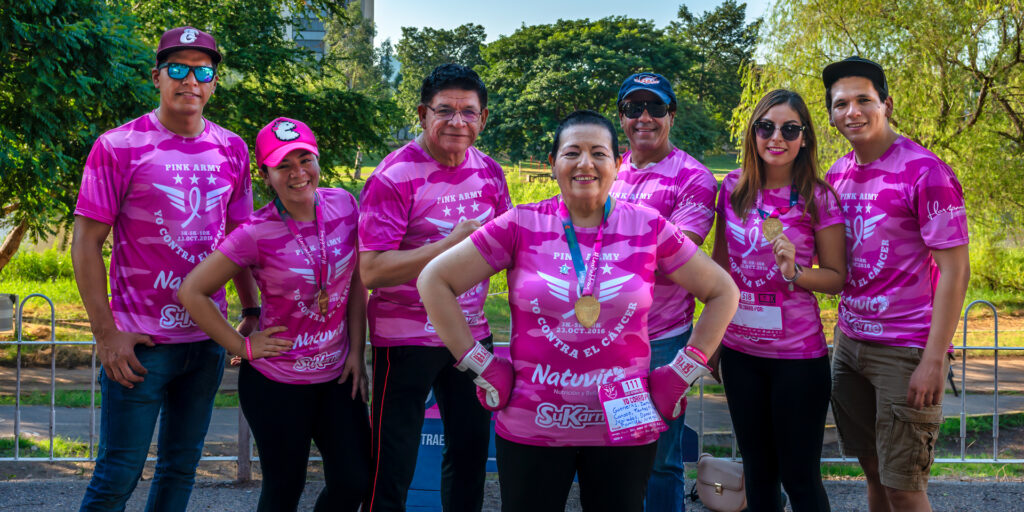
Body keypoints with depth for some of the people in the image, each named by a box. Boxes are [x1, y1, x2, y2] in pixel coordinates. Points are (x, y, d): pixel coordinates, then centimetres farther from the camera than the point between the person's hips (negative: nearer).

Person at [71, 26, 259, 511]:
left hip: (208, 337, 5)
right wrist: (106, 333, -12)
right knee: (118, 473, 1)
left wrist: (252, 311, 8)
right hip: (139, 342, -4)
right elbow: (86, 242, -7)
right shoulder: (117, 147, -7)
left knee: (182, 465, 15)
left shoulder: (231, 150, 6)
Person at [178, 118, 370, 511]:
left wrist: (357, 351, 2)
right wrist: (243, 347, -11)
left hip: (336, 376, 4)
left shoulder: (344, 206, -5)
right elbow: (191, 292, -13)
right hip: (277, 383, -4)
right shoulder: (257, 234, -17)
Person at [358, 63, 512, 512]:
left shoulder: (489, 172, 3)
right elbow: (372, 272, -22)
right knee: (393, 464, 2)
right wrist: (453, 243, -26)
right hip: (407, 337, -6)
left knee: (472, 448, 18)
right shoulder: (393, 177, -16)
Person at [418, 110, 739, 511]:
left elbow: (722, 293, 7)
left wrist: (682, 373, 1)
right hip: (531, 430, 0)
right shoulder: (521, 225, -5)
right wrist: (480, 365, -5)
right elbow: (434, 281, -2)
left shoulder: (648, 228, -2)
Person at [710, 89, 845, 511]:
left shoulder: (818, 198, -8)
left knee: (799, 477, 4)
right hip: (739, 349, 4)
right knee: (757, 470, 17)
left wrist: (795, 272, -22)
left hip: (797, 355, -4)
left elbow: (837, 277, -3)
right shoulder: (733, 187, 2)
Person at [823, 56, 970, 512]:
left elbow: (955, 270, -15)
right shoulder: (837, 174, 8)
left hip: (906, 350, -6)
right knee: (873, 471, 15)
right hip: (850, 342, 7)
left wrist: (934, 360, -18)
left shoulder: (925, 172, -13)